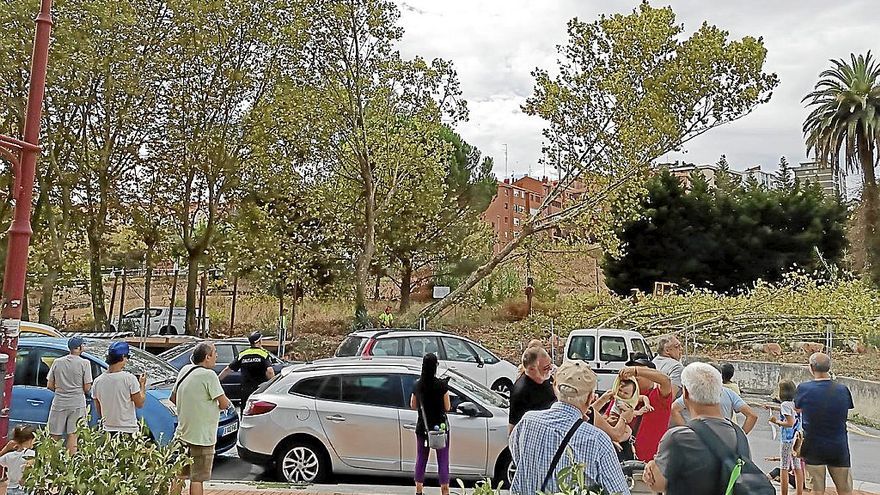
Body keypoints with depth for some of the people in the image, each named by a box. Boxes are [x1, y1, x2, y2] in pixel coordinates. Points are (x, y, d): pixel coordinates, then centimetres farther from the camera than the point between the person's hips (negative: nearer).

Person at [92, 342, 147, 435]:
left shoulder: (98, 381, 1)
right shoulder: (129, 378, -14)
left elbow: (99, 411, 9)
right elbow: (139, 404, -5)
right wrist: (142, 385, 7)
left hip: (108, 430, 5)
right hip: (128, 430, -5)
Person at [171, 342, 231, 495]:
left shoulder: (184, 370, 5)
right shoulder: (209, 375, -19)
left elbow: (173, 398, 17)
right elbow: (224, 404, -17)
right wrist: (218, 406, 4)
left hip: (183, 432, 8)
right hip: (201, 435, -8)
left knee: (179, 474, 18)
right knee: (197, 479, 0)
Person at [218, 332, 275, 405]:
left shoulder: (242, 354, 7)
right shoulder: (264, 353, -6)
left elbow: (228, 369, 10)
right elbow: (270, 371, -21)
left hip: (245, 391, 4)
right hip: (261, 390, -3)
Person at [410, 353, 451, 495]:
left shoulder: (417, 385, -2)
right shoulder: (442, 385, -14)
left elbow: (413, 405, 9)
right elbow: (447, 407, -8)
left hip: (422, 427, 4)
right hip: (441, 426, -4)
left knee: (421, 459, 15)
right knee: (443, 461, 4)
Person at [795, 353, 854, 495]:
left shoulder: (804, 388, -12)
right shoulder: (843, 390, -7)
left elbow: (797, 408, 5)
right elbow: (847, 409, 12)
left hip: (813, 447, -2)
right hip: (839, 448, 2)